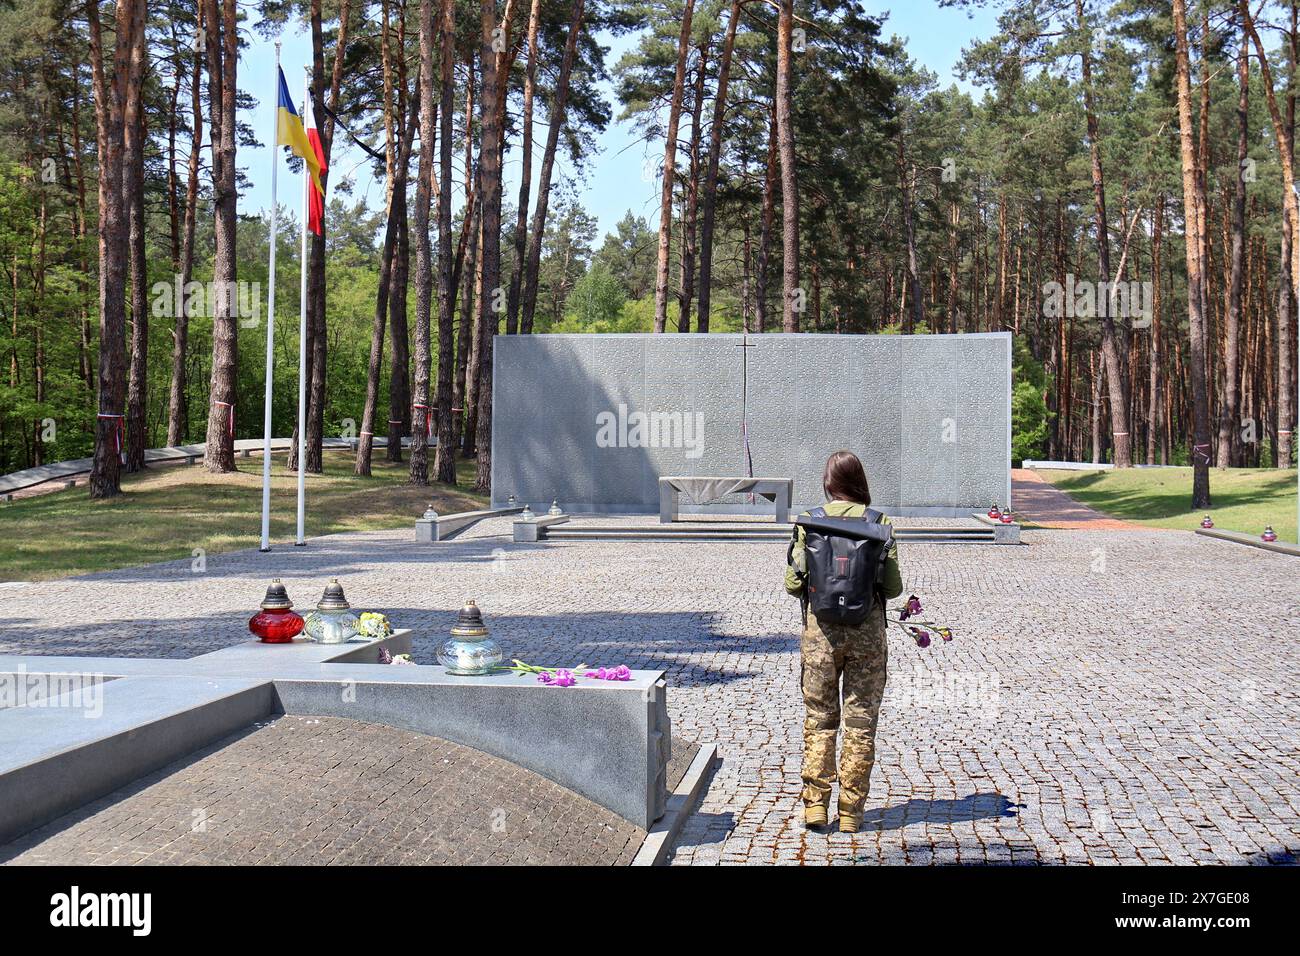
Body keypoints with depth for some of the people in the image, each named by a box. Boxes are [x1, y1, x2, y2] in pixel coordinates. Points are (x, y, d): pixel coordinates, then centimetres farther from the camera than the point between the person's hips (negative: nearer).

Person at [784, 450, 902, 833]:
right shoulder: (879, 523, -3)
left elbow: (794, 584, -3)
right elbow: (893, 587, -3)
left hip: (821, 630, 0)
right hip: (867, 631, 0)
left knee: (819, 716, 11)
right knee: (860, 720, 8)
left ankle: (815, 803, 7)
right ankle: (851, 811, 10)